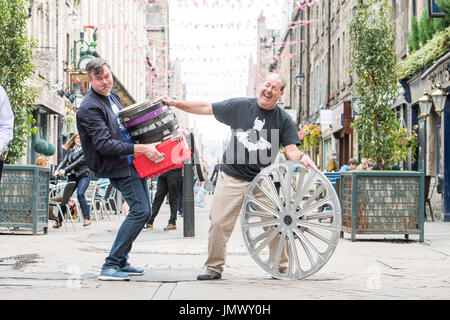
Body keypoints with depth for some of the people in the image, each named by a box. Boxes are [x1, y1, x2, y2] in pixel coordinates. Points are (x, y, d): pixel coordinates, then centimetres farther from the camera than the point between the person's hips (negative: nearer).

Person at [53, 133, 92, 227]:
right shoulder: (70, 150, 11)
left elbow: (78, 162, -17)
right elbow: (64, 161, 2)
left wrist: (65, 170, -24)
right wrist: (57, 171, -18)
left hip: (83, 176, -5)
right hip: (72, 176, 5)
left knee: (80, 194, -25)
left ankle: (87, 218, -20)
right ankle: (59, 220, 4)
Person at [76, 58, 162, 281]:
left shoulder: (112, 95, 11)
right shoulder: (89, 108, -18)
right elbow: (104, 144, -26)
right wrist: (142, 149, -29)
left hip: (131, 162, 9)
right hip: (116, 166, -9)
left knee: (143, 211, 12)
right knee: (140, 210, -17)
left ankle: (121, 262, 19)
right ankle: (110, 267, -15)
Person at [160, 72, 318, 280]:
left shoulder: (283, 120, 2)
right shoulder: (240, 106, 3)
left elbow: (291, 149, -4)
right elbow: (206, 108, 9)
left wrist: (302, 158, -27)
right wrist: (175, 103, 4)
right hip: (231, 178, 0)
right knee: (218, 223, -5)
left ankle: (281, 267, 12)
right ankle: (214, 267, 9)